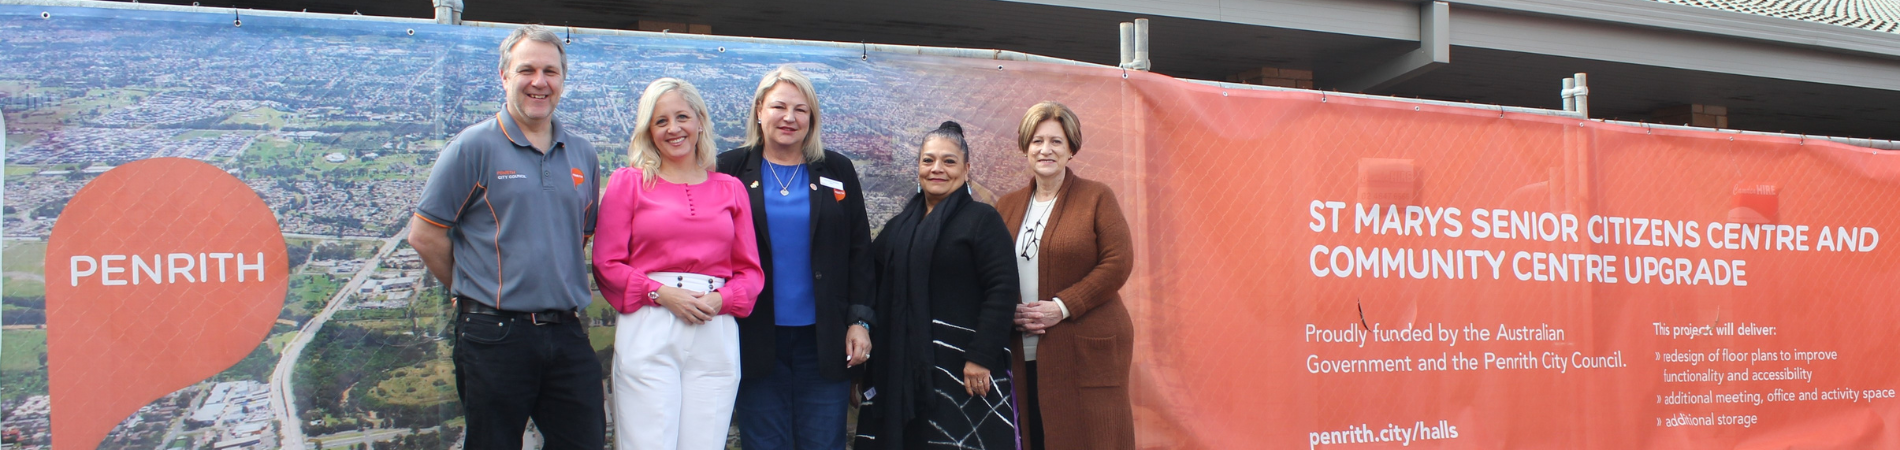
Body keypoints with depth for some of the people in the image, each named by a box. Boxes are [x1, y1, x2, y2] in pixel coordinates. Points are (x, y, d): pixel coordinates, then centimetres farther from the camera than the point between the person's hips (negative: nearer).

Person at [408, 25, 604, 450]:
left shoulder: (583, 156, 11)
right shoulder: (473, 147, -4)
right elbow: (425, 235, -3)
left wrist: (556, 287, 10)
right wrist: (473, 288, 3)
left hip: (568, 334, 5)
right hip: (496, 335, -4)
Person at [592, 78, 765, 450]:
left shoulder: (730, 189, 14)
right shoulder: (628, 182, 8)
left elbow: (750, 271, 12)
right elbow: (607, 265, 2)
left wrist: (719, 300, -7)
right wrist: (662, 293, -11)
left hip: (716, 334, 2)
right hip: (648, 334, -2)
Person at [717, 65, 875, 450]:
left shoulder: (838, 171, 8)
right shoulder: (732, 169, 3)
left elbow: (859, 252, 7)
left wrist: (859, 321, 0)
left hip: (826, 340, 1)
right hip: (757, 340, -1)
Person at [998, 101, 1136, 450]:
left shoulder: (1097, 198, 2)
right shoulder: (1007, 206, 14)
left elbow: (1118, 263, -7)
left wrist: (1062, 307, -13)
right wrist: (1009, 311, -5)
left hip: (1086, 350, -3)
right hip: (1023, 353, 4)